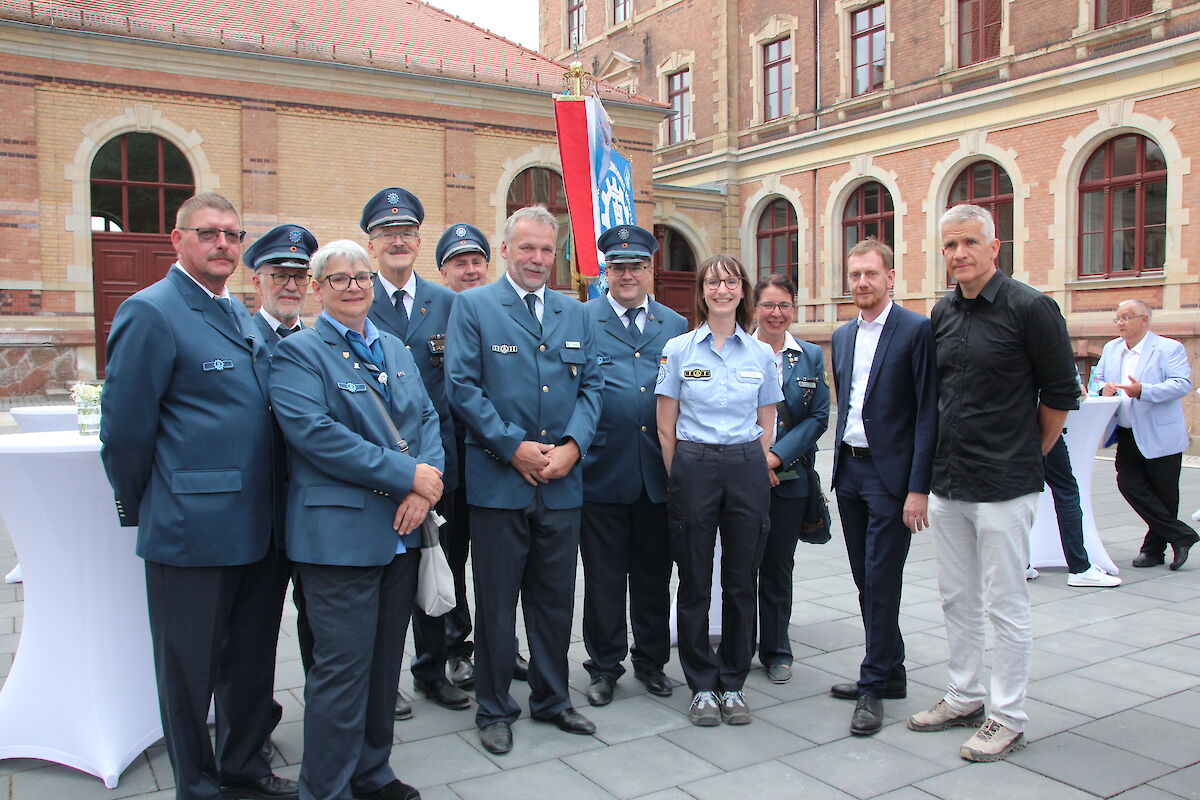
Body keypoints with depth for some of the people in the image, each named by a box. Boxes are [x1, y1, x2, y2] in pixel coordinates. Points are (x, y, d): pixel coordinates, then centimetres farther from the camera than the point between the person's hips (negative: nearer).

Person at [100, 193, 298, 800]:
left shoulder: (239, 315, 13)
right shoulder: (150, 312, -12)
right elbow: (124, 429, -12)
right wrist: (140, 510, -3)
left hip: (254, 526, 8)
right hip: (191, 531, -7)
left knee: (252, 658, 19)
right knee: (190, 669, 10)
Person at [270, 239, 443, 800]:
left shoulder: (394, 349, 17)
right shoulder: (297, 353, -4)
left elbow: (426, 417, 12)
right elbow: (315, 433, -17)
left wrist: (425, 486, -7)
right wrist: (407, 474, -18)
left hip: (400, 531, 7)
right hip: (339, 534, -6)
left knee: (384, 663, 15)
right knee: (343, 669, -1)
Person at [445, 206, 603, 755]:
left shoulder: (574, 314, 14)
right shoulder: (473, 306, 0)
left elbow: (591, 385, 10)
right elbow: (462, 385, -8)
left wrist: (572, 445, -7)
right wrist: (515, 447, -14)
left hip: (562, 481, 4)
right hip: (499, 479, -4)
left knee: (555, 599, 14)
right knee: (496, 601, 6)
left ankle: (551, 699, 30)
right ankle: (494, 710, 22)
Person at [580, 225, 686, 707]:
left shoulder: (676, 327, 10)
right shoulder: (581, 321, 1)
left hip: (659, 473, 3)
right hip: (602, 472, -2)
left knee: (654, 573, 13)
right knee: (604, 575, 8)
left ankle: (651, 660, 30)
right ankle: (604, 666, 24)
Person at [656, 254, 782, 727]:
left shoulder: (761, 355, 7)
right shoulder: (679, 349, 2)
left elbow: (766, 427, 12)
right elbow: (666, 428, 3)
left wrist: (755, 471, 5)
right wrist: (681, 477, 1)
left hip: (748, 471, 2)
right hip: (693, 469, -2)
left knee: (741, 582, 7)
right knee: (695, 583, 5)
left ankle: (733, 684, 22)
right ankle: (702, 686, 19)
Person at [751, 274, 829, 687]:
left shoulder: (811, 357, 6)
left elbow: (818, 417, 1)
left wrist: (777, 455, -11)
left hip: (789, 477, 1)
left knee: (779, 566, 9)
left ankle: (776, 651, 23)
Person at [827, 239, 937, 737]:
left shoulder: (916, 330, -9)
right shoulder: (843, 336, 13)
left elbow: (928, 412, -13)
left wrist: (919, 488, -17)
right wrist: (840, 463, 14)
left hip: (890, 473, -7)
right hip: (848, 469, 7)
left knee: (881, 581, -3)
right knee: (866, 579, 13)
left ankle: (874, 686, 10)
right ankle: (890, 672, 27)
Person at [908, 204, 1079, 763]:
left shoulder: (1029, 308, -10)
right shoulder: (943, 314, 9)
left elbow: (1060, 395, -5)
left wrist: (1026, 458, 3)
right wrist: (943, 458, 15)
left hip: (1003, 486, -7)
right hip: (948, 483, 7)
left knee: (1006, 606, 3)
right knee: (957, 599, 15)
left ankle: (1008, 720, 16)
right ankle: (965, 699, 30)